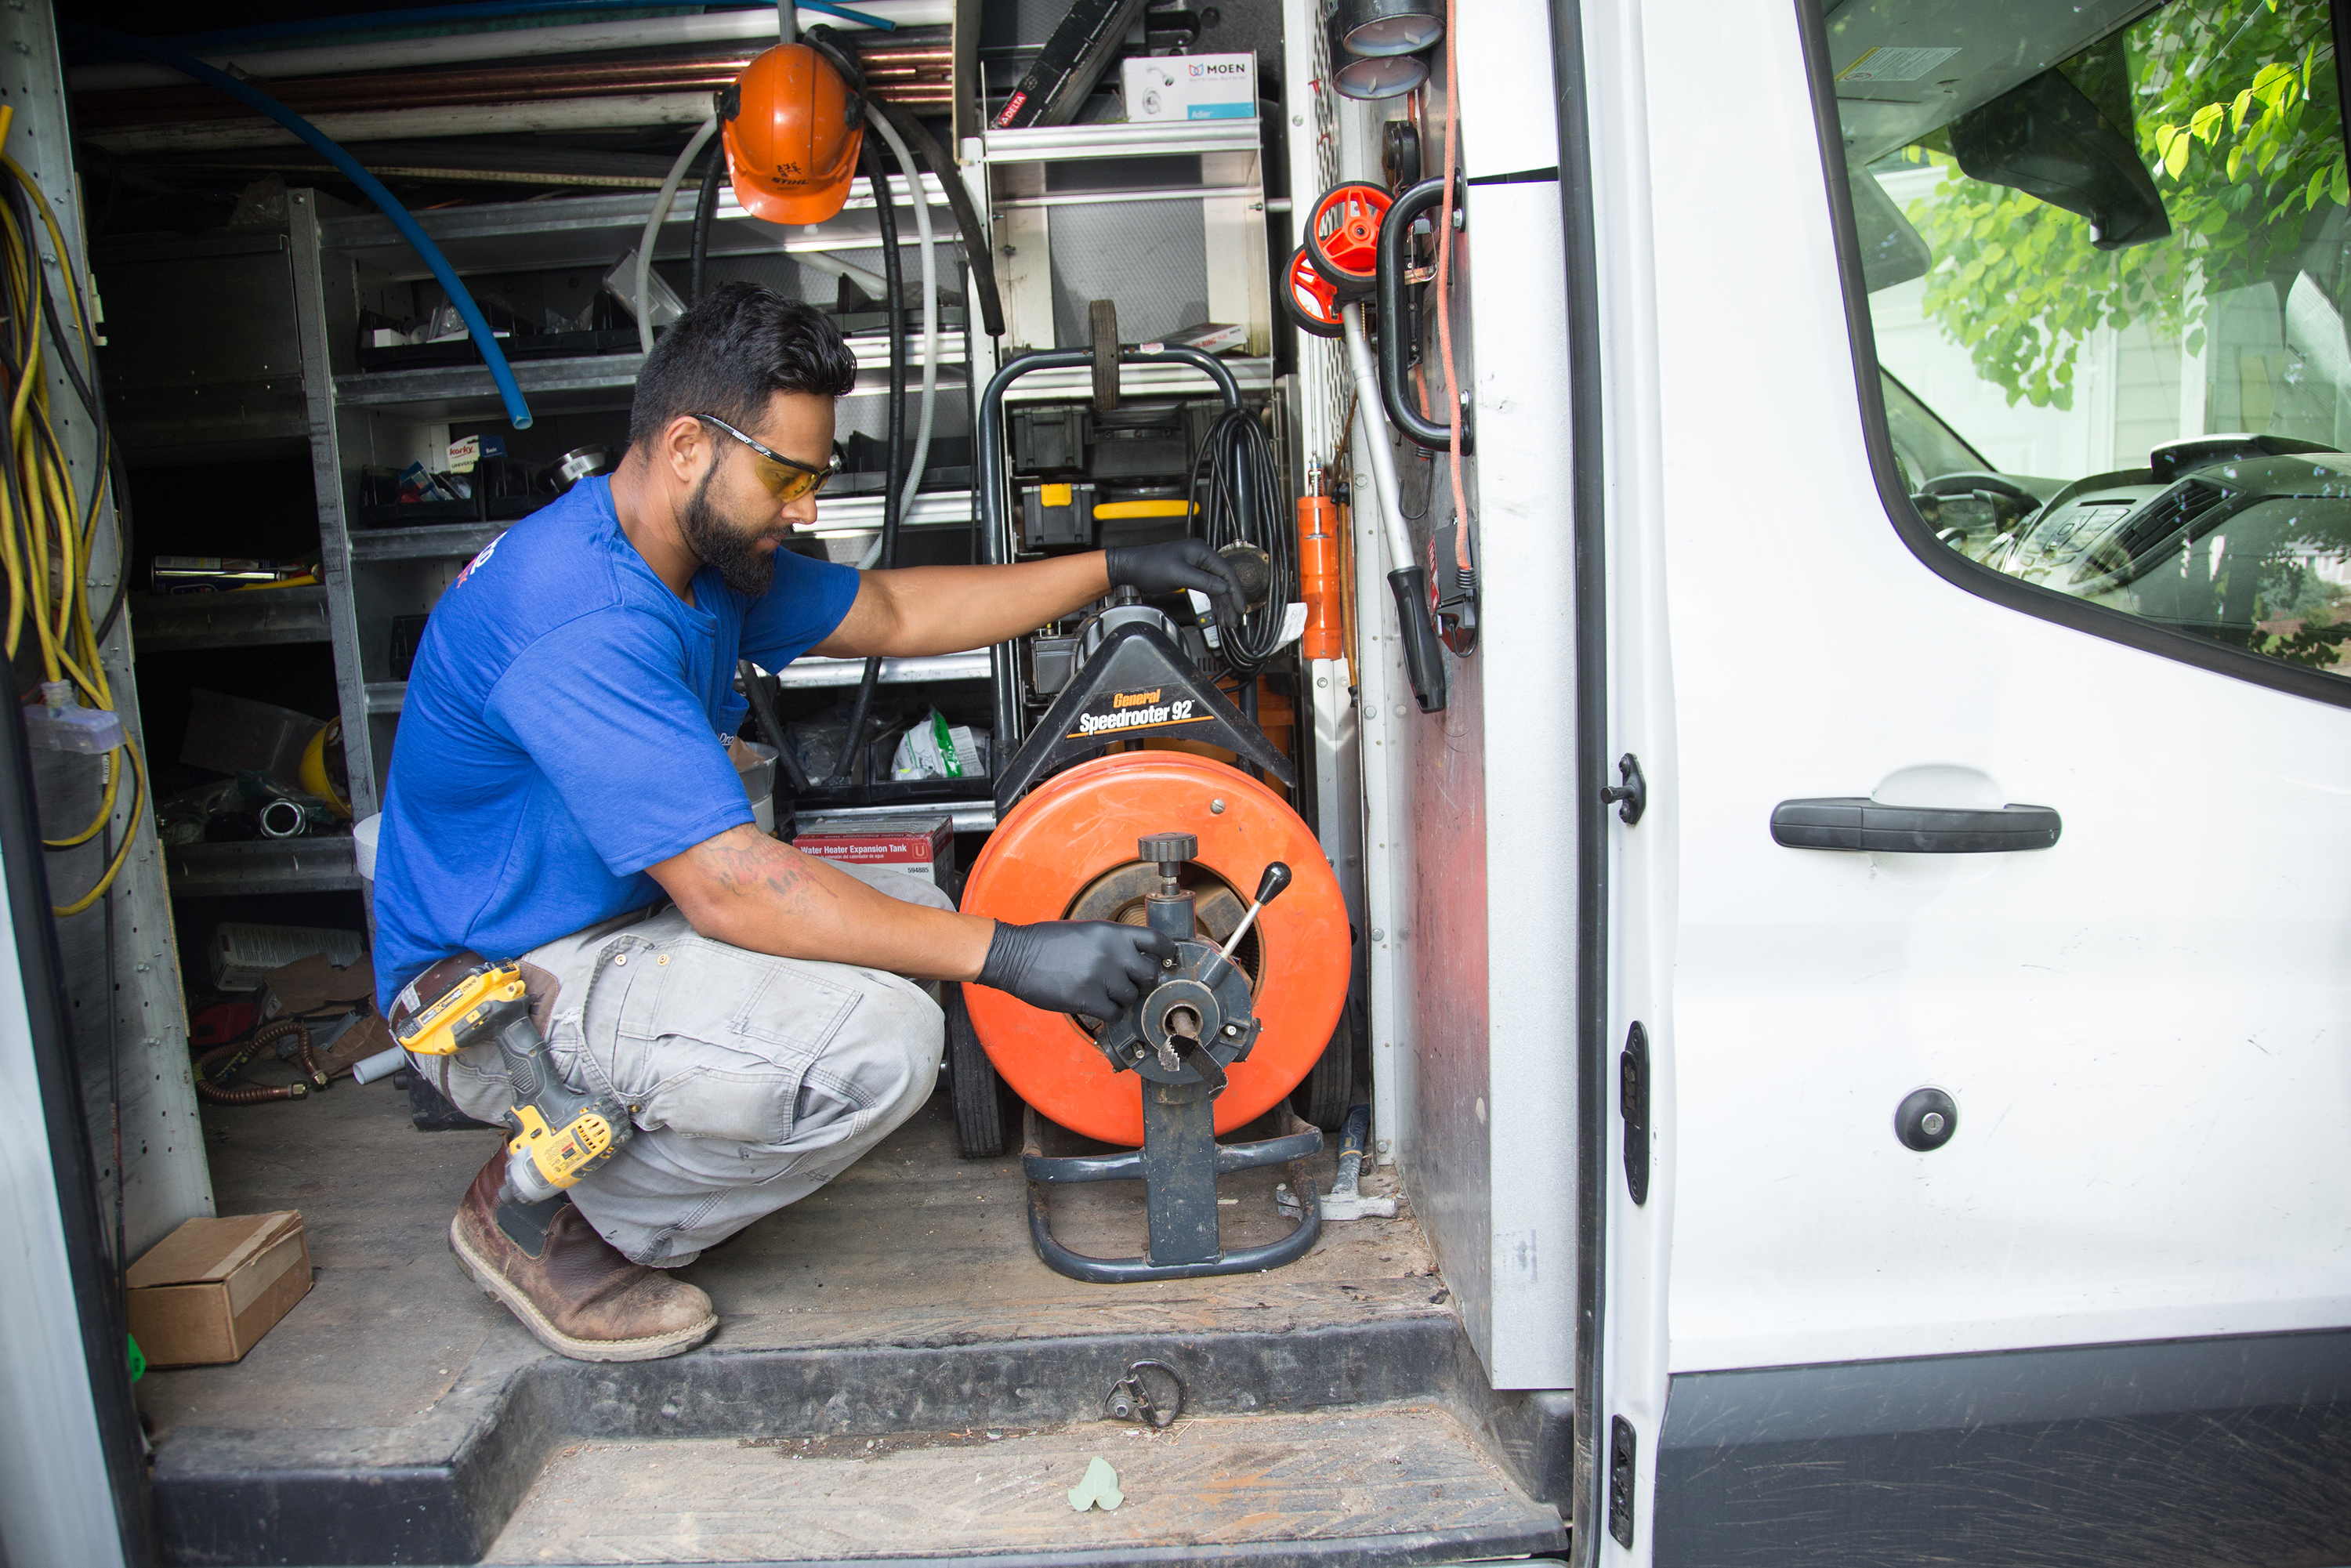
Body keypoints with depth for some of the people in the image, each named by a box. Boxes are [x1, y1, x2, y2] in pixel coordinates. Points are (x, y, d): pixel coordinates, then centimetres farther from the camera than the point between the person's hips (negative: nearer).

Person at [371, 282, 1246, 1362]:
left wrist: (1113, 570, 9)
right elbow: (728, 886, -33)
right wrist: (1007, 955, -31)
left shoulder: (703, 551, 3)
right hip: (496, 988, -10)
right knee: (877, 1038, -29)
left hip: (620, 920, 10)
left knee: (918, 919, 8)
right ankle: (542, 1217, -5)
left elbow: (892, 614, 13)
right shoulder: (579, 614, -29)